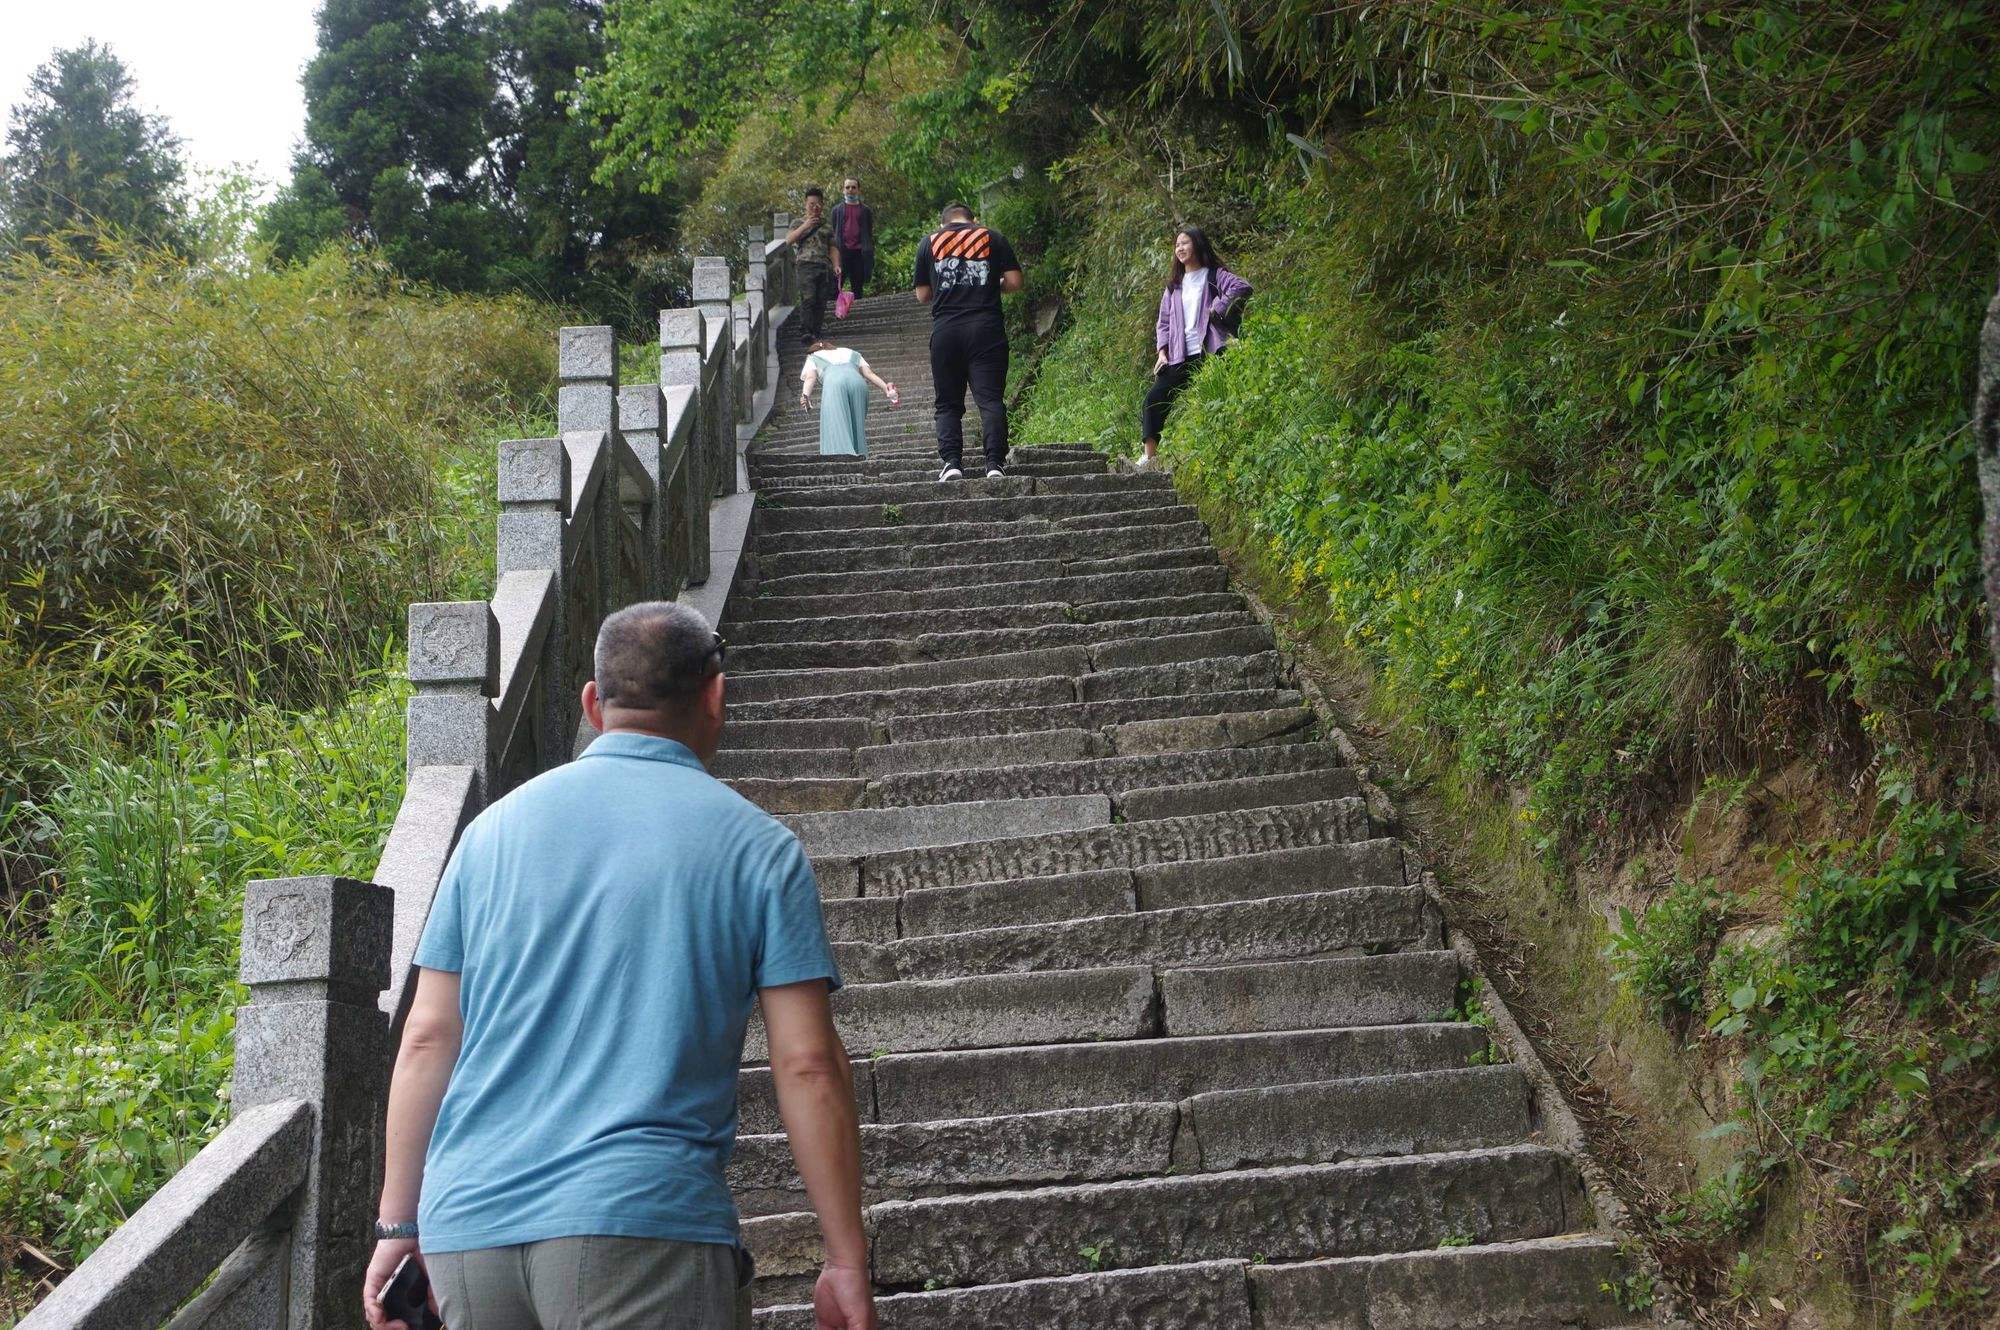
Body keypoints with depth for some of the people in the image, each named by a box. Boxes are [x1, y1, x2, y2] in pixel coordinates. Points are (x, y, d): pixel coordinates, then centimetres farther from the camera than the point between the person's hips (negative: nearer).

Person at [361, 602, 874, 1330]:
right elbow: (808, 1065, -3)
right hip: (642, 1227, -4)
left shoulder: (496, 827, 12)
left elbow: (428, 1039, 10)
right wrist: (847, 1263, 2)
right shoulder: (757, 847, 2)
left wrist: (398, 1224, 17)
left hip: (464, 1225, 4)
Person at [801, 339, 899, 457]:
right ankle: (859, 455, -10)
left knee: (835, 422, -15)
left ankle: (842, 454, -37)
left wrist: (805, 395, -4)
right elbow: (870, 374, 26)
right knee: (857, 423, 6)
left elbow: (810, 377, 12)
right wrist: (886, 389, 16)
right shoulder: (851, 353, 41)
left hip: (834, 383, -3)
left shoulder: (814, 358, 33)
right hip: (857, 381, 3)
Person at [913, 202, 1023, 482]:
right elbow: (1014, 282, 4)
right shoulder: (993, 238, 9)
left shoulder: (929, 243, 12)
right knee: (991, 399, -3)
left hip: (945, 330, 1)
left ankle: (951, 461, -8)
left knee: (948, 404, 7)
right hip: (987, 328, -1)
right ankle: (995, 463, -15)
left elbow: (922, 295, 14)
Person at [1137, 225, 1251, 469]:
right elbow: (1164, 322, 21)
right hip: (1181, 358, 6)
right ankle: (1150, 454, -9)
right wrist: (1162, 352, 7)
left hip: (1209, 354, -6)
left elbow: (1242, 287, -16)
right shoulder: (1174, 286, 22)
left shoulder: (1214, 276, 3)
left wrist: (1217, 310, -15)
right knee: (1154, 398, -9)